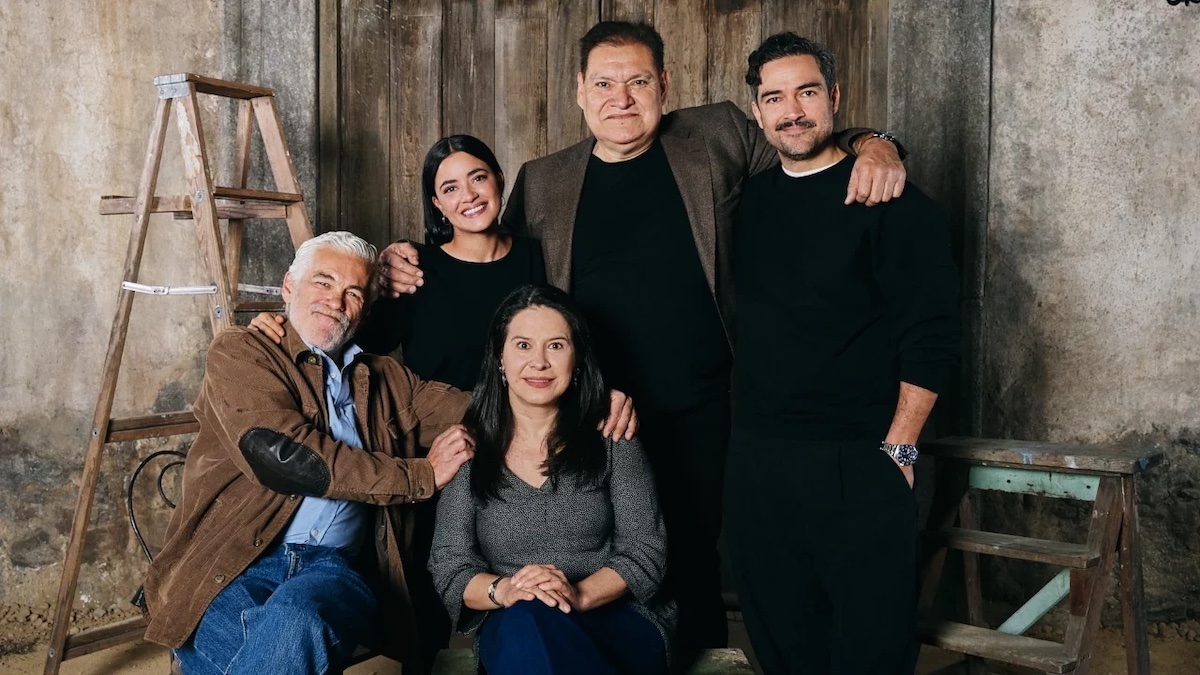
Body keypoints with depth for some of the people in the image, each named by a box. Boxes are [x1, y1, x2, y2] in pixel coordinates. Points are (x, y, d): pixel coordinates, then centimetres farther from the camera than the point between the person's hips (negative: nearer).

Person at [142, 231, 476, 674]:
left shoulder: (387, 381, 23)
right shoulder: (239, 352, 8)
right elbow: (279, 456, -8)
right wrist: (421, 475, -4)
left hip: (338, 567, 2)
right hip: (235, 563, -2)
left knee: (294, 622, -34)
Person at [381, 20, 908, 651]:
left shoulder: (717, 136, 4)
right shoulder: (542, 181, 8)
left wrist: (871, 145, -8)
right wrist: (410, 267, 1)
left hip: (699, 418, -1)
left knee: (693, 566, 10)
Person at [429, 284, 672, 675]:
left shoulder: (610, 439, 5)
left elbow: (645, 553, 0)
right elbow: (449, 567, 1)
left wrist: (579, 594, -18)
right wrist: (502, 590, -21)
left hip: (617, 619, 0)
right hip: (511, 632, 1)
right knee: (524, 619, -36)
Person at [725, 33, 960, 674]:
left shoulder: (891, 201, -5)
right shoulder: (749, 200, 10)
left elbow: (930, 338, -8)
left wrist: (897, 451, -12)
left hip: (858, 463, -4)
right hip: (755, 459, 5)